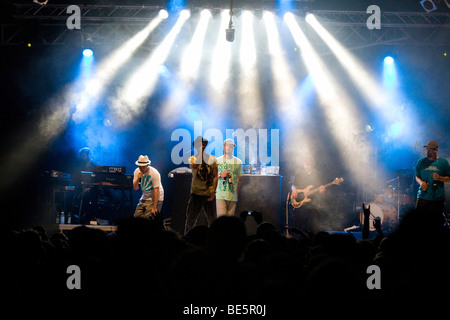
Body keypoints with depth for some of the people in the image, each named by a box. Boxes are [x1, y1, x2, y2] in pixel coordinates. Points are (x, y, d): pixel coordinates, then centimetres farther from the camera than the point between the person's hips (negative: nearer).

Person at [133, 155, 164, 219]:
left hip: (155, 198, -6)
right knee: (137, 216, -4)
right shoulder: (137, 171, -4)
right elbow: (135, 188, -1)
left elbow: (156, 191, -20)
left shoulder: (154, 173, -20)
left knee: (147, 217, -20)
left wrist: (154, 207, -22)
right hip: (144, 198, 6)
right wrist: (138, 179, -21)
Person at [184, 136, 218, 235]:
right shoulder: (192, 159, 1)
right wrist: (200, 153, -19)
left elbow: (215, 176, 3)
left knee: (212, 220, 7)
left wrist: (213, 192, -5)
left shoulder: (212, 159, 4)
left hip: (209, 194, 1)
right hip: (196, 193, -1)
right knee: (190, 220, 1)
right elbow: (194, 166, -23)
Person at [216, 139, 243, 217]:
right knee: (221, 216, -13)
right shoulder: (217, 161, 6)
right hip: (220, 195, -2)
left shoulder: (238, 162, 10)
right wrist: (220, 175, -9)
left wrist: (237, 194, 8)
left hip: (233, 195, 2)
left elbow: (239, 179, 14)